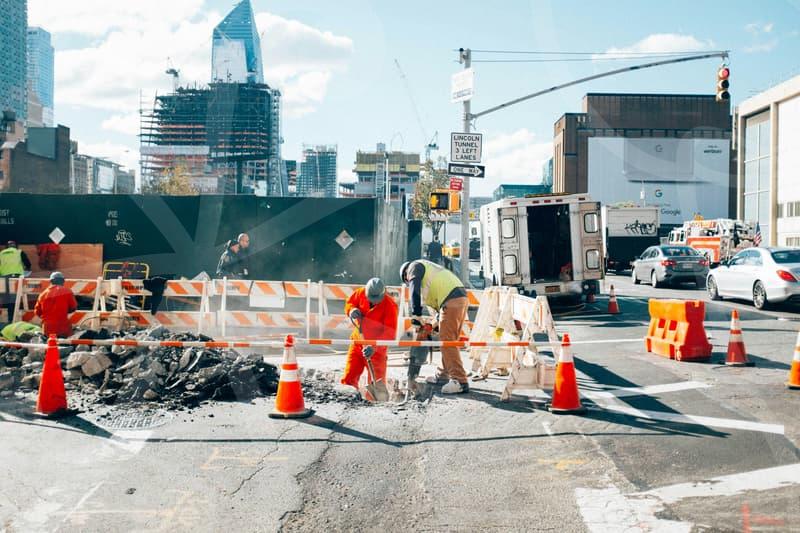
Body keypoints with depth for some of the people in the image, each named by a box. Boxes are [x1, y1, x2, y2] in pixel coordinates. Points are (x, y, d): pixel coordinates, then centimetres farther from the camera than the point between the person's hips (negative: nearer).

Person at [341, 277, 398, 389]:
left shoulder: (390, 306, -22)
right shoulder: (360, 293, -10)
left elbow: (389, 332, -26)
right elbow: (349, 303, 10)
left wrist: (374, 347, -37)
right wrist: (352, 310, -15)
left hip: (376, 348, -4)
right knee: (348, 378, 5)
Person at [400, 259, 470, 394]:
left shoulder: (414, 266, 10)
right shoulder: (428, 269, 36)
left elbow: (415, 291, -6)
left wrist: (416, 315, -7)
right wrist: (439, 322, 25)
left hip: (451, 301, -10)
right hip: (462, 298, 10)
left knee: (447, 342, -11)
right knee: (448, 340, 18)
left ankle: (460, 381, -15)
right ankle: (443, 375, 28)